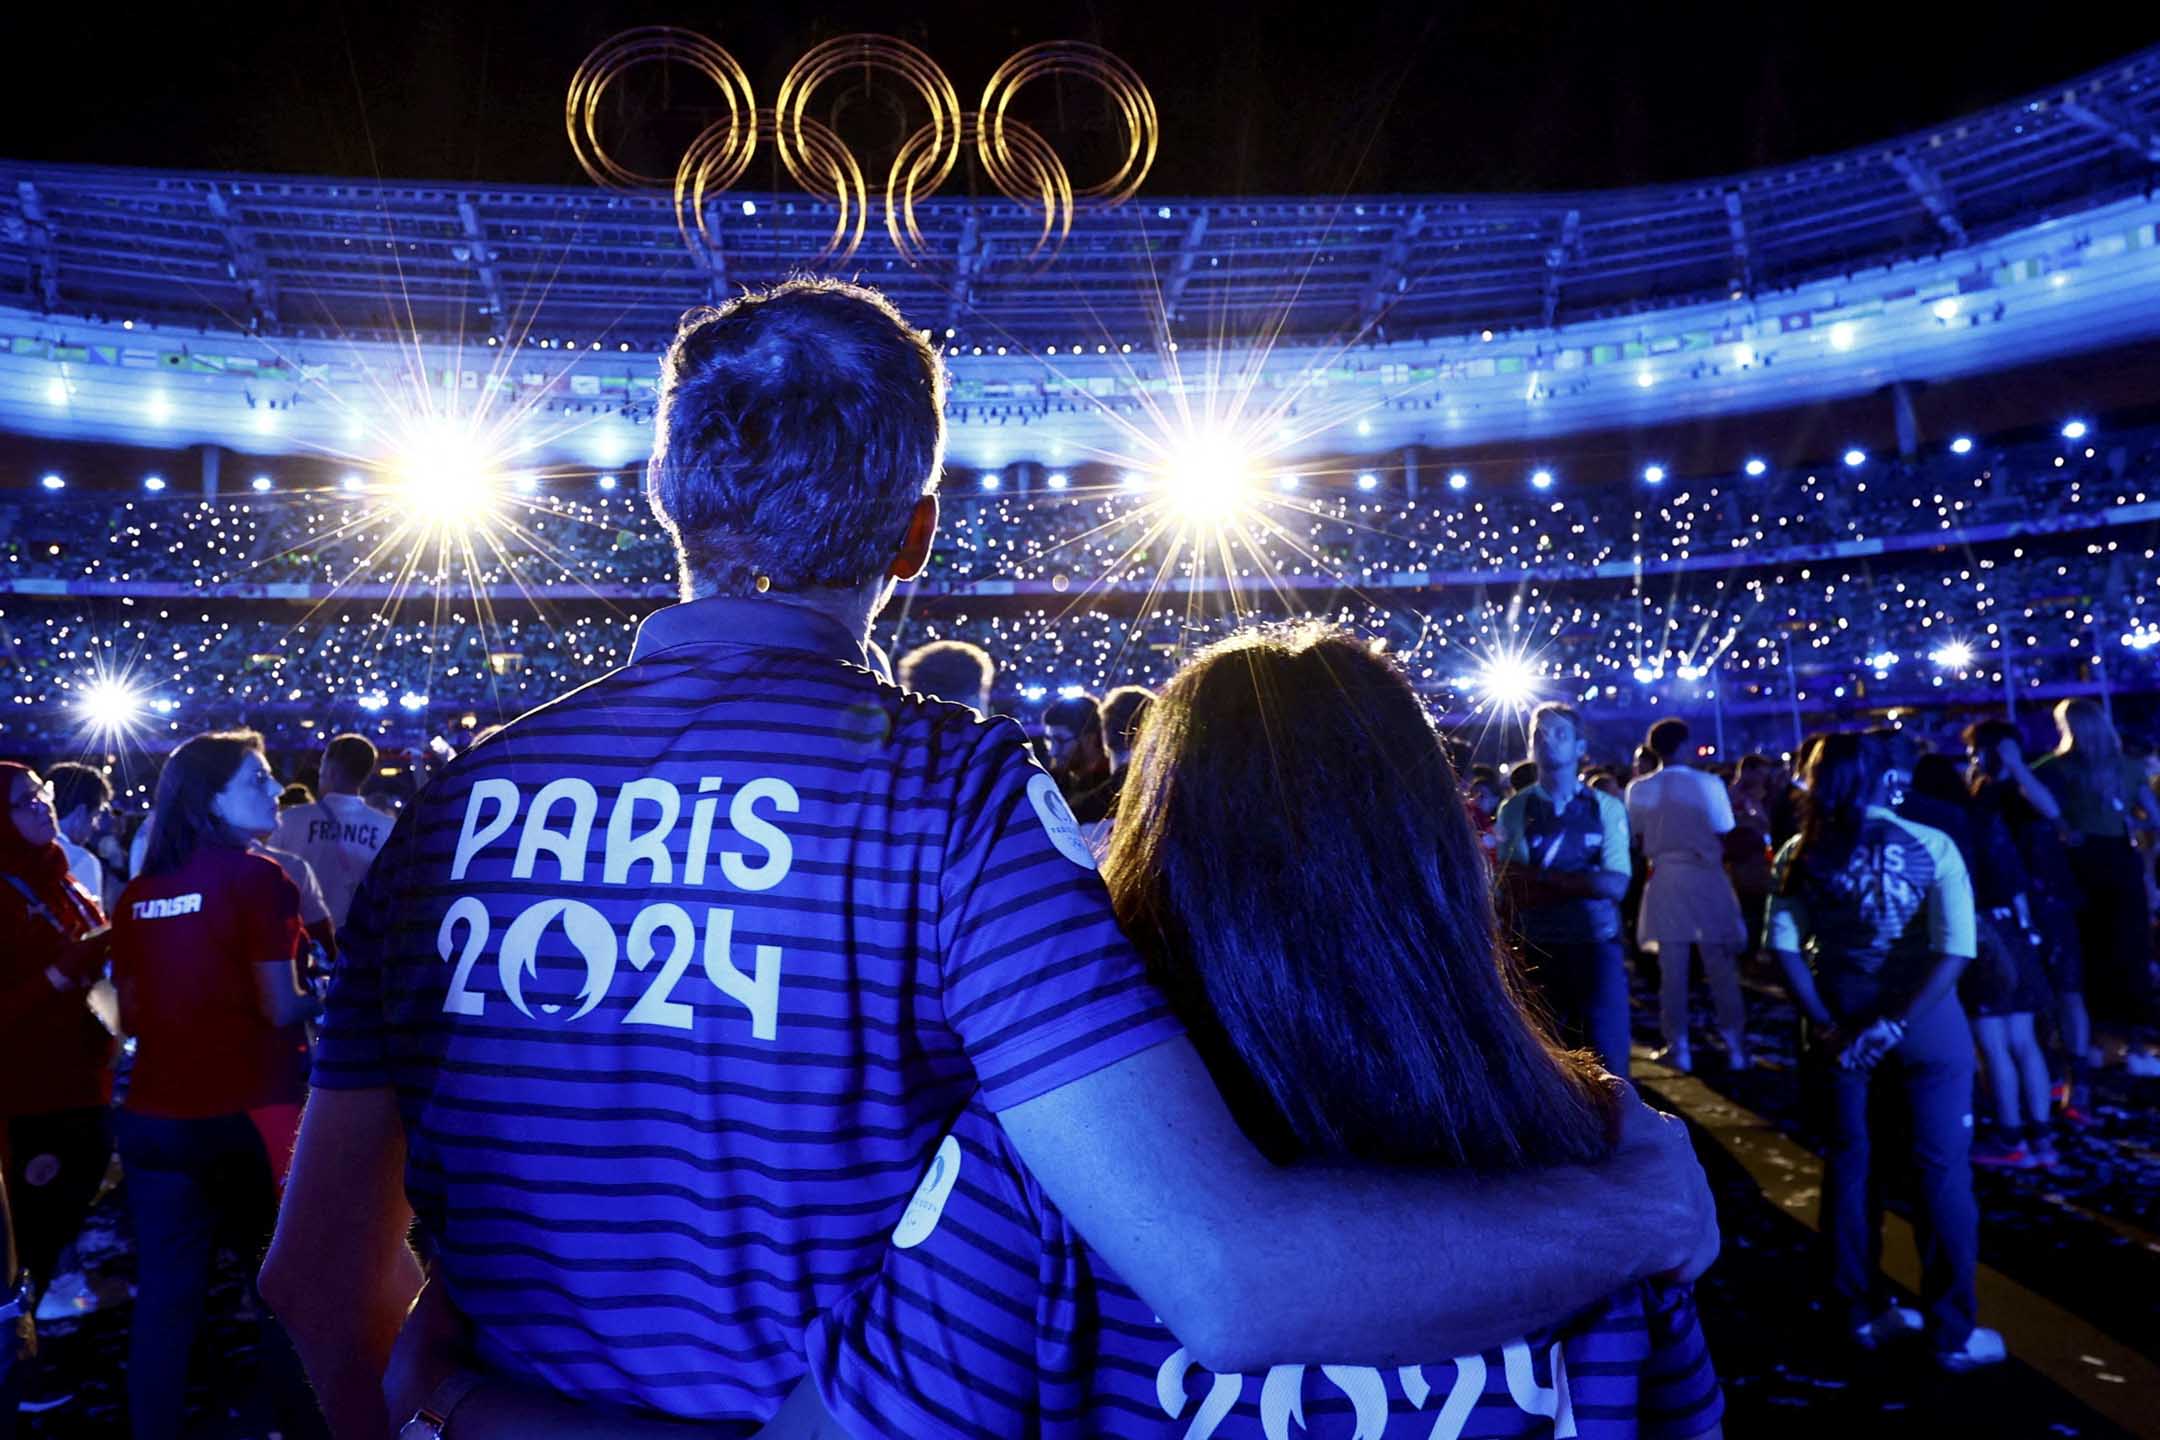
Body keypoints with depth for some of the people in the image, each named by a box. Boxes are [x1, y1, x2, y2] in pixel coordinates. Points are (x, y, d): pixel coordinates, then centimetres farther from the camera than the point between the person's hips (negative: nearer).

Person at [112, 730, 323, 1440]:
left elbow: (132, 1014, 13)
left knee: (164, 1298, 11)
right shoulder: (257, 878, -11)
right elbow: (281, 1008, -13)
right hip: (247, 1114, -5)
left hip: (153, 1116, 5)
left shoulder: (137, 893, 6)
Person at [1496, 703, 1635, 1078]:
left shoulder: (1607, 808, 2)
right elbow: (1513, 889, -6)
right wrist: (1581, 882, -16)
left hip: (1596, 947, 0)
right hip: (1537, 949, 0)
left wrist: (1542, 877, -12)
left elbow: (1615, 885, -9)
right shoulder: (1514, 810, 2)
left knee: (1607, 1060, 1)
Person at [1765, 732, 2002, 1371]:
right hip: (1924, 1020, -2)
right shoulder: (1931, 848, -11)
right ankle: (1953, 1332, 17)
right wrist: (1896, 1024, -20)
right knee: (1940, 1169, 9)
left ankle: (1864, 1313, 26)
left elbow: (1783, 945, -12)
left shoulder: (1799, 856, -6)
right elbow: (1955, 950, -18)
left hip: (1839, 1025, 3)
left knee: (1850, 1162, 14)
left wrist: (1825, 1024, -11)